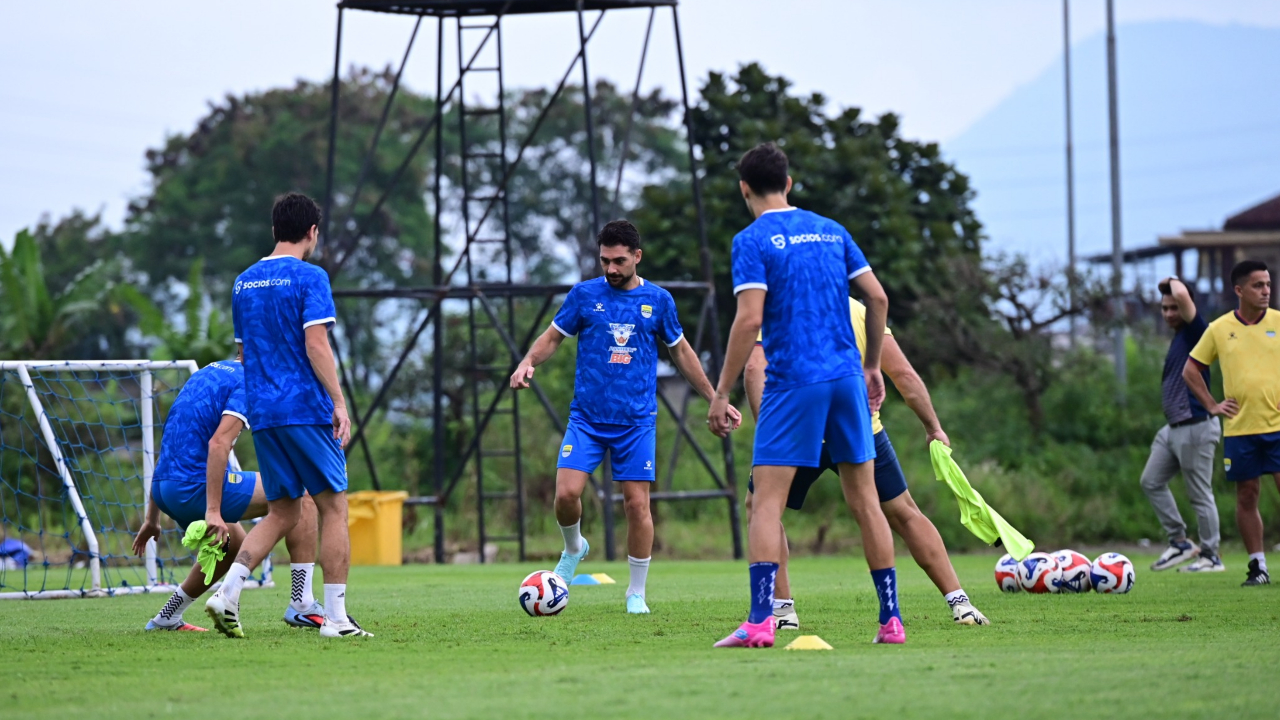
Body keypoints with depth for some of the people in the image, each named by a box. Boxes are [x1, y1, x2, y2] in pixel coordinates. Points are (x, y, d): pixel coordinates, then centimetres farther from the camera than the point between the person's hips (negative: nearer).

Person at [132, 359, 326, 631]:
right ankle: (301, 606, -4)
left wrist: (152, 517, 27)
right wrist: (212, 511, -26)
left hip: (164, 488, 9)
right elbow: (218, 443, -22)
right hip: (195, 485, -9)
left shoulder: (212, 372, 21)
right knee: (301, 499, -2)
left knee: (235, 546, 32)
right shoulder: (248, 381, -7)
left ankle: (166, 619, 30)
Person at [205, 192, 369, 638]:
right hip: (306, 409, -7)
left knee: (283, 513, 13)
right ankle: (336, 618, -2)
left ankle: (228, 592, -5)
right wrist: (339, 403, -14)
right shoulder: (309, 277, -7)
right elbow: (315, 344, -16)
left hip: (262, 415, 7)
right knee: (334, 508, 1)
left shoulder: (244, 283, 14)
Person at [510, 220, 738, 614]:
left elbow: (680, 351, 16)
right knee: (566, 493, -14)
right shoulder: (584, 295, 2)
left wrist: (714, 399, 18)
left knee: (637, 504, -3)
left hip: (637, 421, 0)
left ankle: (637, 593, 11)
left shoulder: (658, 300, 5)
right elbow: (553, 336, 9)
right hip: (586, 418, 0)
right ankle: (574, 549, 18)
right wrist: (528, 363, -12)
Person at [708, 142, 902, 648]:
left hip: (792, 382, -5)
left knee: (766, 502, -5)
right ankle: (891, 619, 8)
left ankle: (760, 622, -16)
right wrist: (871, 366, 22)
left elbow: (750, 320, -13)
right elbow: (878, 298, 12)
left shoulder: (752, 241, -4)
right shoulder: (831, 230, 13)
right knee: (864, 499, 9)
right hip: (846, 377, 5)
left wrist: (722, 393, -9)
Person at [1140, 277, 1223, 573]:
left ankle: (1211, 556, 4)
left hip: (1195, 426, -10)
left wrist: (1172, 282, -8)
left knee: (1200, 493, -4)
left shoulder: (1196, 332, -12)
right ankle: (1179, 542, 17)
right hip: (1174, 427, 10)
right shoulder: (1177, 337, 16)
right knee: (1152, 481, 12)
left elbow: (1182, 294, -28)